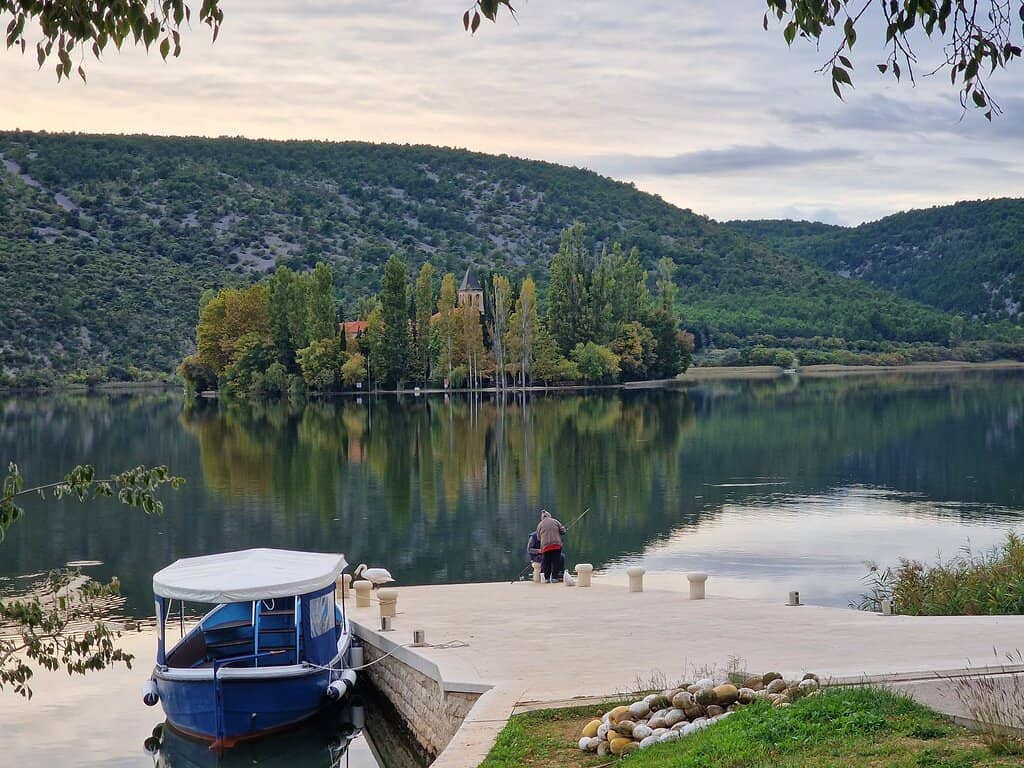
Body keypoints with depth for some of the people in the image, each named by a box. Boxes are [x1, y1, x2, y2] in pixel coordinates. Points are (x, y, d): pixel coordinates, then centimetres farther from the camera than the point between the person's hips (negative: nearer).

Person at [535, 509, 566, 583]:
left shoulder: (539, 525, 11)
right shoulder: (555, 521, 8)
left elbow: (539, 537, 16)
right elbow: (563, 530, 7)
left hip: (545, 546, 1)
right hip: (556, 545, -1)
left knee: (546, 563, 7)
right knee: (556, 561, 3)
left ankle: (547, 578, 3)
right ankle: (554, 577, 0)